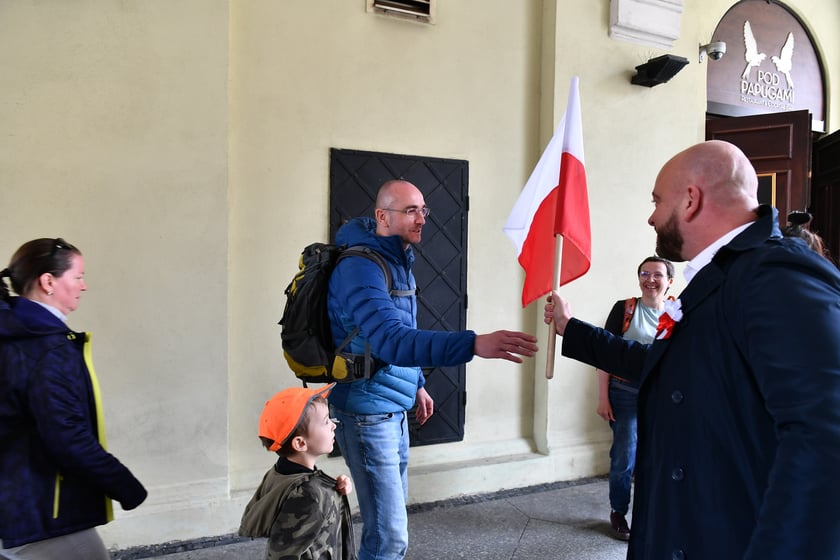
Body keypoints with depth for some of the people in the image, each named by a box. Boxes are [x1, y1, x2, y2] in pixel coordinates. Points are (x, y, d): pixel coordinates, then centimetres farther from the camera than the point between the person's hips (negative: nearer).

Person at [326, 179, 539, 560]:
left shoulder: (398, 260, 9)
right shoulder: (361, 267, -22)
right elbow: (391, 340, -36)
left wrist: (416, 384, 22)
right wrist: (475, 344, -45)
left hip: (393, 407, 10)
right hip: (367, 410, -10)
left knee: (392, 511, 19)